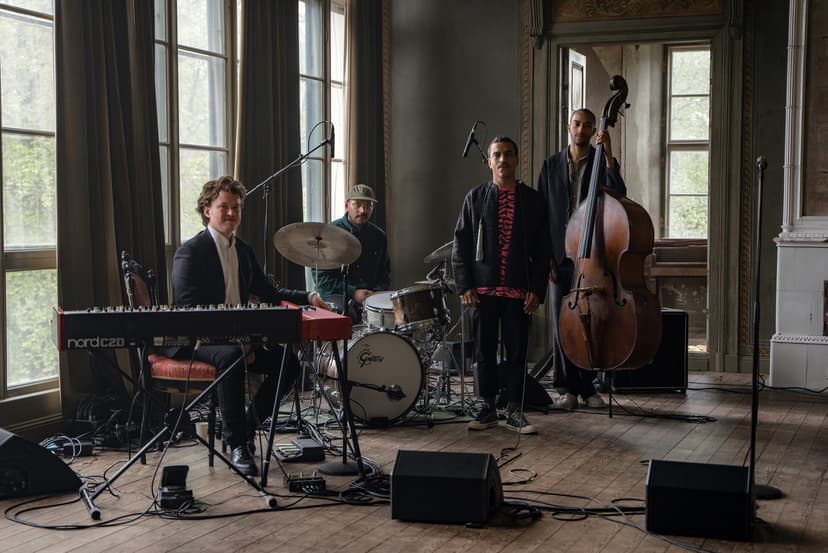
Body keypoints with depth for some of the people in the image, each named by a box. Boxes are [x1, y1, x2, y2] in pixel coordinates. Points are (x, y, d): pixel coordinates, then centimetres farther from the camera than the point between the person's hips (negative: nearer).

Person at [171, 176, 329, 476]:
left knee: (288, 361, -9)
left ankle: (246, 427, 6)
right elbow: (188, 311, -20)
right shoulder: (190, 253, -12)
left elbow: (268, 291, 22)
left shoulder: (243, 251, 12)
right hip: (197, 340, -8)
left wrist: (307, 297, 4)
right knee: (231, 357, -37)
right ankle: (237, 445, -25)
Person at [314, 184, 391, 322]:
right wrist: (353, 293, -16)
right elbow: (322, 278, -6)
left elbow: (385, 273, 18)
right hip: (336, 294, -4)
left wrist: (377, 292, -4)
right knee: (346, 315, -36)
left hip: (371, 295, 4)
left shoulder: (378, 236, 12)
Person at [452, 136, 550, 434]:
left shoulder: (532, 200, 6)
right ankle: (488, 409, 17)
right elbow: (460, 245, 4)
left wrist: (536, 289, -3)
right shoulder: (475, 197, 5)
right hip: (483, 289, 0)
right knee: (485, 352, 6)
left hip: (519, 290, 0)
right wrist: (464, 286, -4)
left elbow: (541, 250, 5)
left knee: (517, 352, 3)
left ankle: (514, 411, 13)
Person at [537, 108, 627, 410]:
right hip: (561, 257, 1)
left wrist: (608, 157, -19)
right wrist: (546, 255, 0)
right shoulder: (551, 165, 9)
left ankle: (587, 387, 12)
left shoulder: (603, 163, 6)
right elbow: (542, 213, 8)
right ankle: (567, 388, 10)